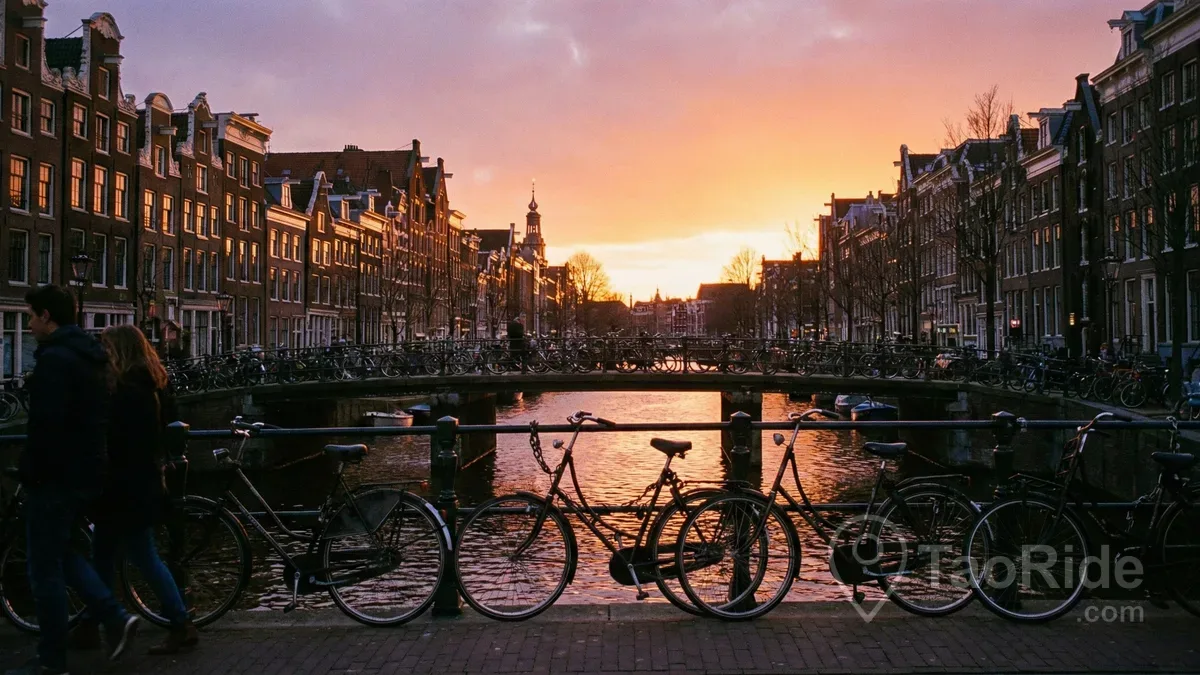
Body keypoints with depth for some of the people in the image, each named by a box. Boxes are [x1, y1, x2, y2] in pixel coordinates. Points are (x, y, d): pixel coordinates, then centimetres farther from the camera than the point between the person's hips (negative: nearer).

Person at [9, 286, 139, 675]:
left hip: (57, 477, -9)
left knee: (44, 567, 2)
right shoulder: (90, 356, 13)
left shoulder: (54, 359, -17)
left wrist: (30, 473, -14)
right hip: (88, 473, 9)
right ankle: (115, 617, 12)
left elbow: (45, 424, -23)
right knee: (60, 553, 21)